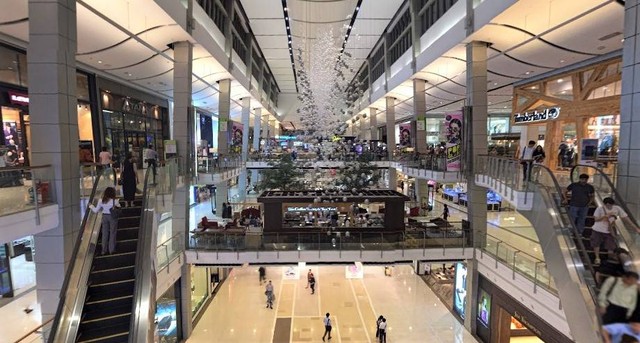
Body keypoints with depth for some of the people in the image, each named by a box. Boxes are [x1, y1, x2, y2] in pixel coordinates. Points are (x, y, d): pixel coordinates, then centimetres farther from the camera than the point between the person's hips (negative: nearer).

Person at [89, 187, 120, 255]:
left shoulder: (101, 201, -5)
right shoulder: (115, 201, -15)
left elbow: (95, 210, 4)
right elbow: (119, 207, 2)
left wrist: (91, 206, 23)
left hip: (104, 216, 3)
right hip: (112, 217, -3)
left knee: (105, 234, 12)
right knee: (112, 233, 6)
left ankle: (104, 250, 17)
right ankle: (112, 250, 10)